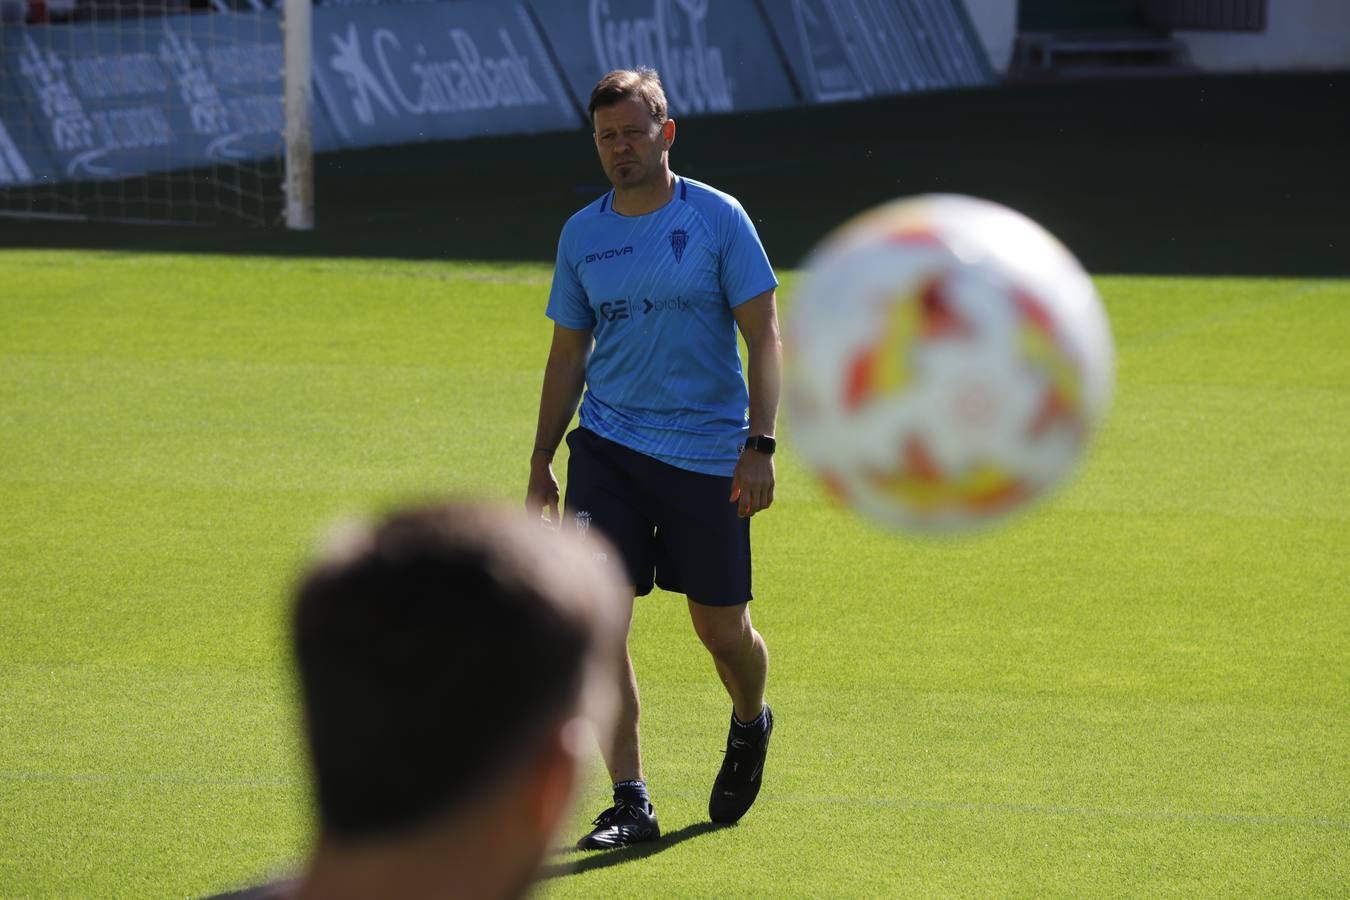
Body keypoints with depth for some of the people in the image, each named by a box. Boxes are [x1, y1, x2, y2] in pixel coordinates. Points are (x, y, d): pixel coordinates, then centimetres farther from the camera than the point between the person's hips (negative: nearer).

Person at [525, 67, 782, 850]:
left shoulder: (718, 219, -5)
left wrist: (760, 445, -14)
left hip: (709, 455, -3)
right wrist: (541, 464, 12)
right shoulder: (582, 235, 6)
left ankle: (751, 726, 40)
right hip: (607, 447, 3)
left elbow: (763, 335, -5)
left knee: (721, 627, 5)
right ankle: (631, 802, -7)